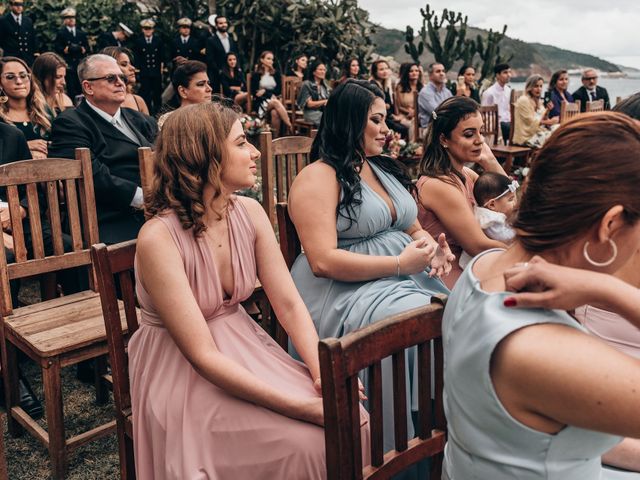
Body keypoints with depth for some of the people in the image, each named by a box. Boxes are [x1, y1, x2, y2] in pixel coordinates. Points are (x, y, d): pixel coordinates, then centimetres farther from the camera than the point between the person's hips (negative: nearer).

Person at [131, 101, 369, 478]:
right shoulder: (159, 238, -23)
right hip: (182, 373, -5)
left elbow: (289, 305, -5)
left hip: (245, 347, 5)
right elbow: (202, 356, -26)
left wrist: (324, 373, -22)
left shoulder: (249, 212, -4)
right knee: (305, 441, -22)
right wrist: (302, 407, -30)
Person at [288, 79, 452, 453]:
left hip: (407, 277, 7)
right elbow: (323, 261, -16)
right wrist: (399, 263, -17)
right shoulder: (318, 177, -6)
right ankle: (405, 452, -14)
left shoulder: (386, 169, 19)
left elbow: (414, 229, 24)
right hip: (346, 290, -7)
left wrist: (433, 247, -1)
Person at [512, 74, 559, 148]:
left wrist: (547, 111, -5)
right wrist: (549, 122, -13)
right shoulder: (523, 101, -8)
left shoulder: (539, 102, 18)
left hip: (537, 133, 8)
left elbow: (543, 120, 11)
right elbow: (531, 123, -13)